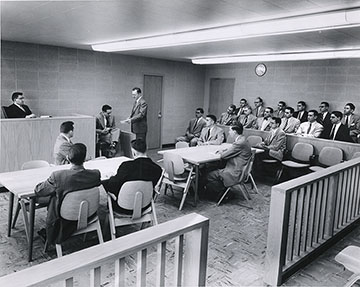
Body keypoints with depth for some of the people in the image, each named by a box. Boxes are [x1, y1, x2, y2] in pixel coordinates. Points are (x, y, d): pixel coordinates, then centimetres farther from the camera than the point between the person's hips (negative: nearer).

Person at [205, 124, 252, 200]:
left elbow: (224, 156, -20)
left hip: (235, 173, -10)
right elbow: (231, 150, 24)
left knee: (210, 176, -5)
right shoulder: (242, 140, 10)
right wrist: (223, 151, 8)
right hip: (235, 169, 10)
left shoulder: (240, 142, -22)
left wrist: (222, 153, 2)